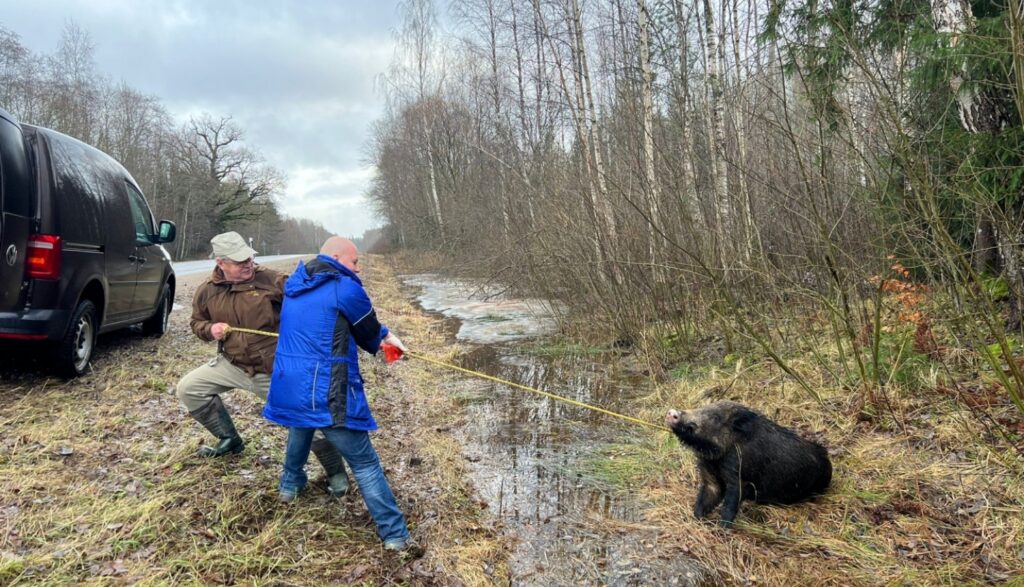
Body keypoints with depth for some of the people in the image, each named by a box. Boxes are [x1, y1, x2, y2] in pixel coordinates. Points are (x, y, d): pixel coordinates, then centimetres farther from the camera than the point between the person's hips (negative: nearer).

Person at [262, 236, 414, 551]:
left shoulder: (294, 285, 12)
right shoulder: (345, 289, -12)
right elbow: (368, 331, 2)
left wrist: (382, 335, 17)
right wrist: (385, 338, 26)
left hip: (287, 388, 7)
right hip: (327, 395, -7)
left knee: (299, 432, 37)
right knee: (365, 462, -1)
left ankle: (290, 485, 58)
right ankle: (395, 535, 2)